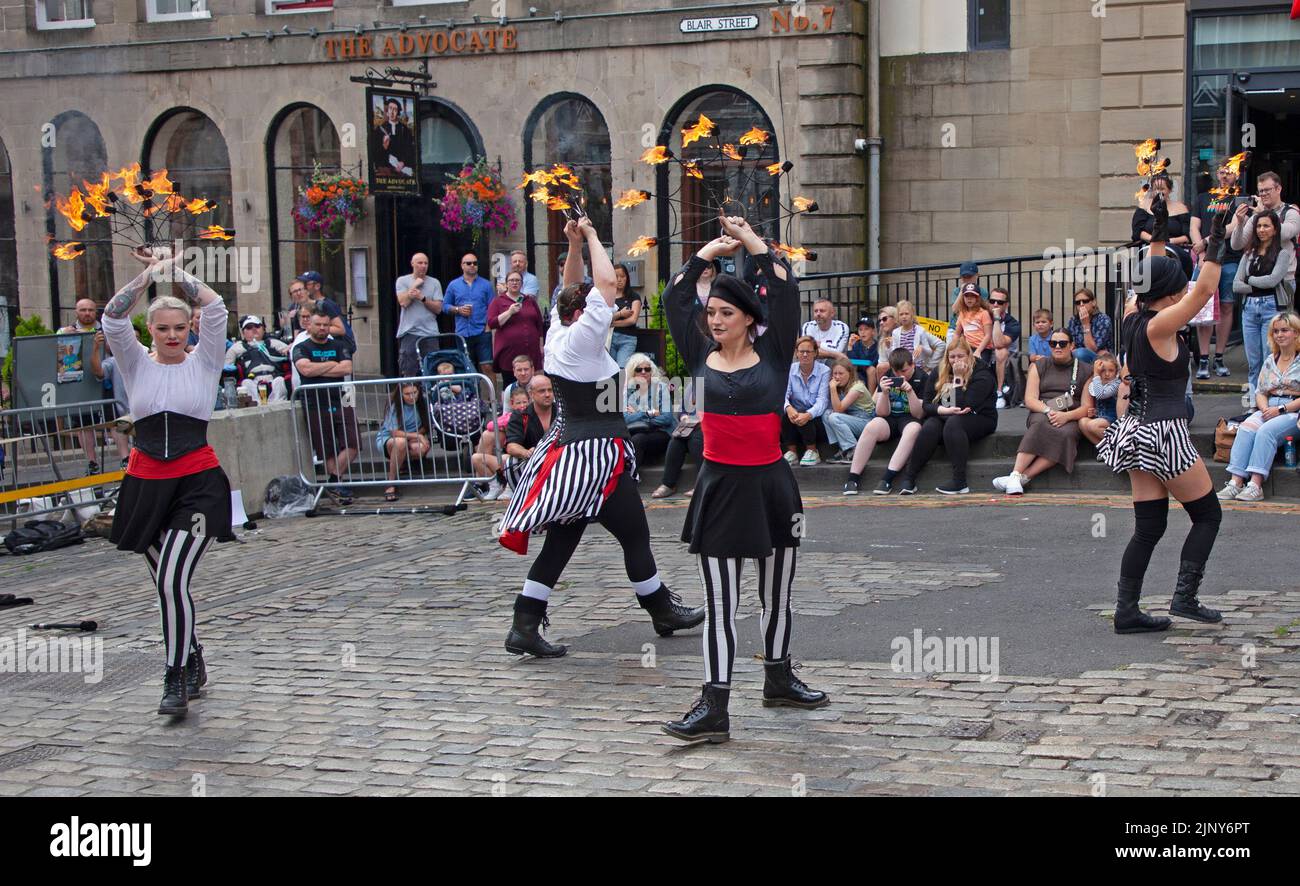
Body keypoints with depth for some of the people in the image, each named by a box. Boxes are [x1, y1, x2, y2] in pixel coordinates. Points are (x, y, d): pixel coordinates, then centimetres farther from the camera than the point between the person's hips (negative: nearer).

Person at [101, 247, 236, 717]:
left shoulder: (203, 362, 2)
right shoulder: (137, 365, 7)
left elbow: (215, 309, -10)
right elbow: (112, 318, -7)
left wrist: (176, 271, -3)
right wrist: (150, 273, -7)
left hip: (197, 483, -4)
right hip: (146, 483, 4)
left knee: (172, 580, -18)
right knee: (166, 583, 14)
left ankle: (177, 680, -9)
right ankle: (193, 664, 33)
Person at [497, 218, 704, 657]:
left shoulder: (557, 335, 7)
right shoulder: (580, 339, -16)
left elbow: (572, 290, 21)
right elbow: (606, 283, -18)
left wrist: (574, 245, 10)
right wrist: (590, 237, -7)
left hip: (570, 451, 9)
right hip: (596, 457, -9)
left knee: (561, 541, 8)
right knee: (635, 534, 8)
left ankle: (524, 627, 4)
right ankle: (663, 612, 24)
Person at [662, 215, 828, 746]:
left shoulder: (772, 354, 0)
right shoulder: (701, 356, 3)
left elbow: (786, 295, -7)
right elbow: (675, 300, 2)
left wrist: (753, 244, -3)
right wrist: (708, 253, 4)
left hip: (771, 483, 0)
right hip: (721, 486, 0)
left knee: (776, 594, 16)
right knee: (720, 603, -2)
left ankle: (779, 680, 34)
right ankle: (714, 709, -3)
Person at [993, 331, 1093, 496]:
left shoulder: (1085, 371, 13)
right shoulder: (1038, 366, 16)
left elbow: (1087, 406, 4)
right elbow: (1030, 400, 4)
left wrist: (1067, 416, -16)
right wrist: (1049, 411, -16)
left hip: (1071, 419, 0)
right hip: (1041, 413, 0)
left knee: (1066, 434, -36)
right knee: (1041, 424, -36)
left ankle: (1023, 476, -43)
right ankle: (1015, 475, -46)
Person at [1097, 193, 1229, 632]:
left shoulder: (1133, 316, 6)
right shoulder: (1158, 327, -15)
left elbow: (1152, 276, 23)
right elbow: (1205, 290, -19)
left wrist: (1159, 233, 25)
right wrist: (1216, 245, -14)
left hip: (1138, 430, 9)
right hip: (1164, 432, -9)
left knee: (1148, 526, 9)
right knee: (1208, 514, 6)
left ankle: (1126, 611, 5)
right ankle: (1185, 596, 0)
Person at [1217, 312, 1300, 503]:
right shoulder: (1270, 360, 20)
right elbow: (1260, 392, 17)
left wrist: (1280, 409, -15)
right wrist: (1265, 409, -4)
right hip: (1269, 411, 5)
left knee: (1266, 431, -32)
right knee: (1245, 428, -25)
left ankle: (1255, 485, -39)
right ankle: (1235, 482, -36)